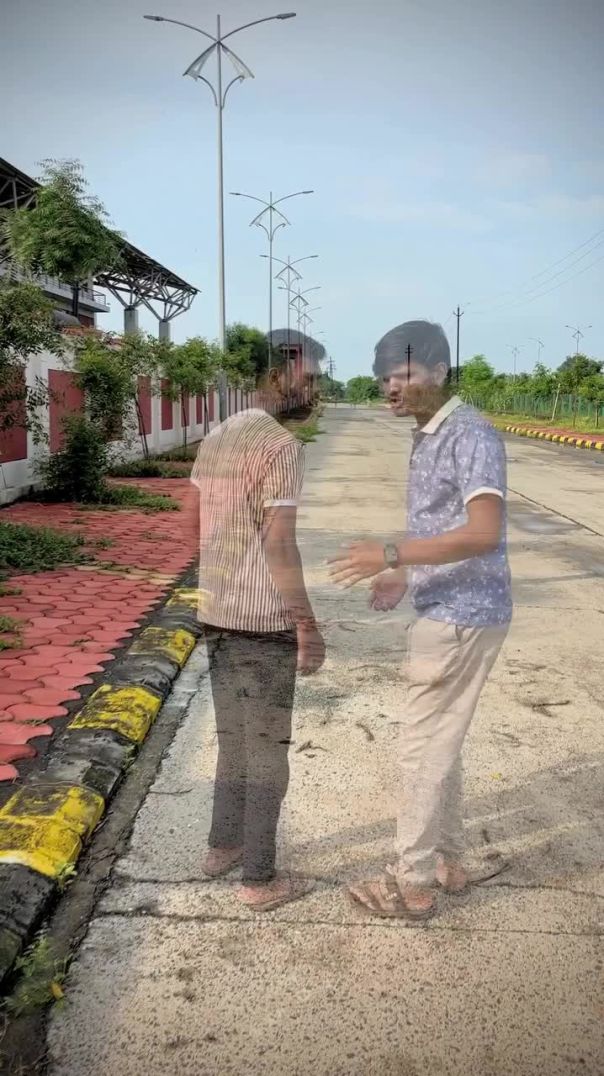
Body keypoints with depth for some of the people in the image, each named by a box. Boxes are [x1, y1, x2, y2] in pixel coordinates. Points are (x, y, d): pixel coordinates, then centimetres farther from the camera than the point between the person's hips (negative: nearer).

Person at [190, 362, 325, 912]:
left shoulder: (214, 440, 11)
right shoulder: (282, 445, -15)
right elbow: (280, 543, -20)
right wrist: (308, 624, -15)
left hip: (217, 613, 8)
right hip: (265, 620, -8)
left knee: (233, 737, 21)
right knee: (267, 749, 4)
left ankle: (223, 845, 34)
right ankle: (260, 878, 16)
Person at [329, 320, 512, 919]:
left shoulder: (471, 435, -17)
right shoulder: (428, 439, 13)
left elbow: (483, 533, -27)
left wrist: (391, 555, -29)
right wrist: (406, 579, 11)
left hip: (463, 617, -10)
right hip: (445, 612, 10)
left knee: (423, 748, 1)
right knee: (439, 742, 18)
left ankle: (412, 883, 16)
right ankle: (449, 861, 33)